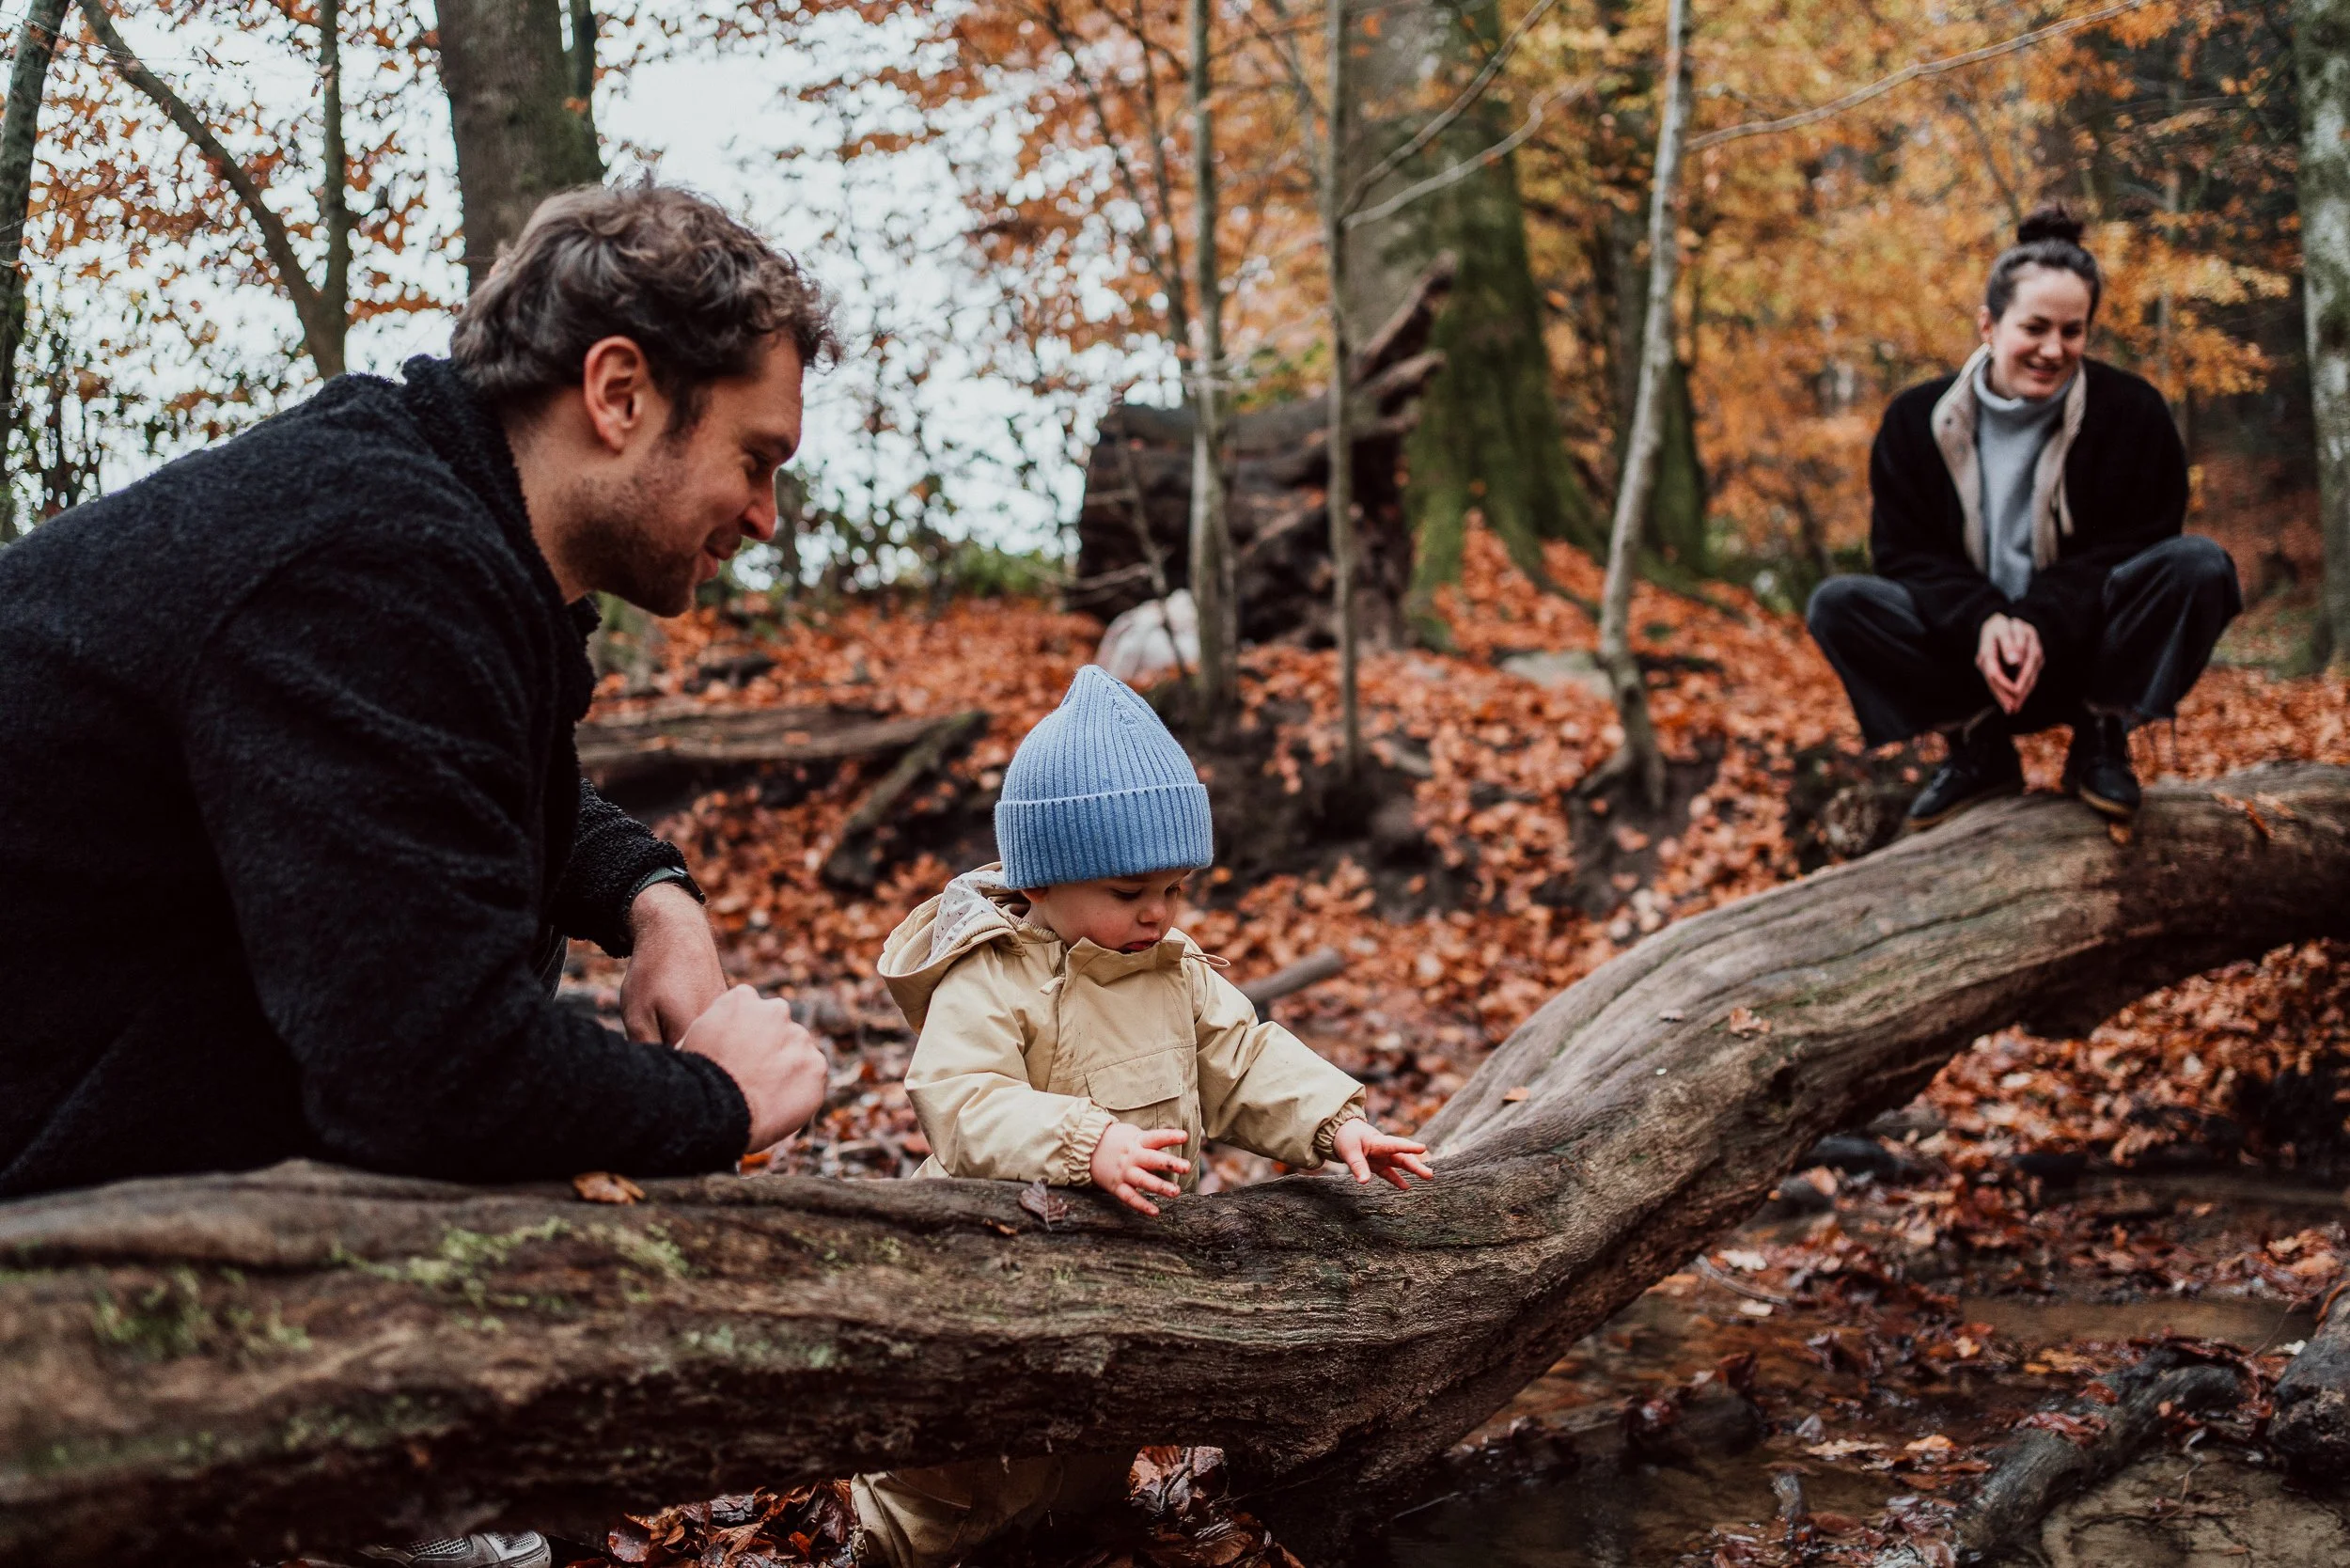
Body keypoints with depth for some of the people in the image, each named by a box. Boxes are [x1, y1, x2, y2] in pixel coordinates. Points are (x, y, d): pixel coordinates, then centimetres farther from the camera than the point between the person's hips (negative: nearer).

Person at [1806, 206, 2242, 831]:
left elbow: (2137, 547, -8)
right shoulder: (1917, 420, -2)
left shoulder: (2132, 412, -5)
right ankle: (1977, 750, -5)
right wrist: (1981, 622, -24)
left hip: (2087, 654, -1)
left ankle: (2102, 741, -8)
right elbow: (1903, 552, -3)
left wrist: (2043, 623, -25)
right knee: (1837, 604, -21)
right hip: (1968, 652, 1)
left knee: (2201, 566, -27)